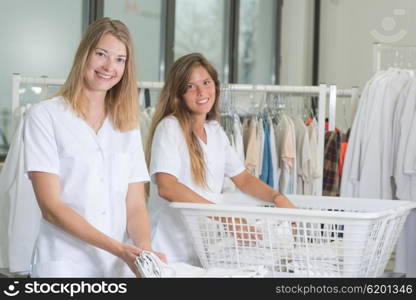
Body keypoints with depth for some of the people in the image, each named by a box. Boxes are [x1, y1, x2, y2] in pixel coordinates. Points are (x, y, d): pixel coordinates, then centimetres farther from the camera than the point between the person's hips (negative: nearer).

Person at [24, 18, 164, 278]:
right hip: (64, 264, -4)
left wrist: (145, 250, -15)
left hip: (121, 266, 4)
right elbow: (51, 207, -11)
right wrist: (119, 249, -19)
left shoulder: (128, 125, 12)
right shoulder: (45, 116, -3)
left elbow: (136, 206, 5)